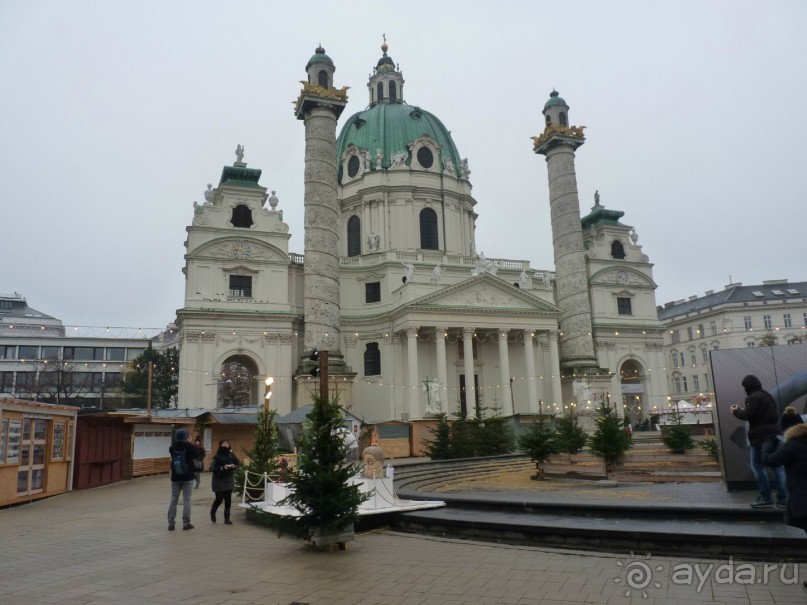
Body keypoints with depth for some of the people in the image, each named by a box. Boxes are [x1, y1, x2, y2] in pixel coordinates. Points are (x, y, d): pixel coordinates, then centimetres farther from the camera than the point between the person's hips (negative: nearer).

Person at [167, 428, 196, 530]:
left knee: (173, 499, 10)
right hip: (188, 477, -3)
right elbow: (195, 456, 3)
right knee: (186, 500, 1)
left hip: (175, 477, 3)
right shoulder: (189, 446, -12)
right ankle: (186, 523, 1)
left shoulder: (172, 447, -1)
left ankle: (171, 523, 11)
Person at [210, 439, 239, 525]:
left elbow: (237, 463, 10)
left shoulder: (231, 455, -1)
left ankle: (227, 518, 10)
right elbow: (212, 467, -16)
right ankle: (212, 513, 30)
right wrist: (222, 468, -27)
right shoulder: (217, 456, -12)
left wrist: (234, 466, -11)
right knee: (219, 498, -1)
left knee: (228, 499, 1)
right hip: (219, 480, -3)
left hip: (229, 480, 3)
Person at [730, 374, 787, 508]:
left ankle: (765, 497, -2)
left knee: (757, 465, -1)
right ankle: (782, 498, 6)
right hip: (774, 433, 9)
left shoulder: (753, 397, -12)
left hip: (761, 436, -9)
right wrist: (742, 410, 16)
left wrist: (736, 411, 1)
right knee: (777, 465, 7)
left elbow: (747, 415, -18)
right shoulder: (767, 396, 18)